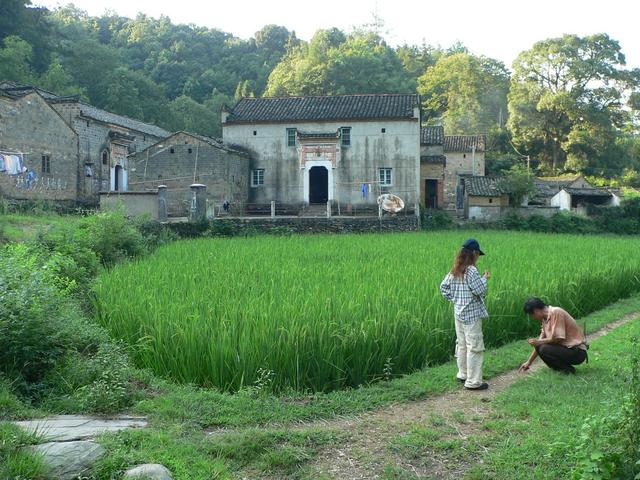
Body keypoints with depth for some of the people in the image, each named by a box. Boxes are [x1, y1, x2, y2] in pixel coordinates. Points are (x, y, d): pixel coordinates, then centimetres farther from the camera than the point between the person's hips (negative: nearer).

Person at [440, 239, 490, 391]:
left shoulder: (455, 270, 6)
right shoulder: (471, 271, -18)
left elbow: (443, 287, 10)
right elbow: (480, 291, -18)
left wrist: (454, 298, 11)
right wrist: (484, 279, -3)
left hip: (458, 313, 8)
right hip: (472, 315, -8)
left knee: (462, 344, 18)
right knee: (474, 347, -2)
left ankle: (462, 374, 29)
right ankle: (473, 382, 2)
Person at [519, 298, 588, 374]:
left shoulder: (556, 312, -18)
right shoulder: (545, 318, 9)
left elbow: (558, 338, -22)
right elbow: (541, 340, 14)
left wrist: (538, 342, -9)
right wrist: (529, 362, 16)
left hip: (578, 351, -9)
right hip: (567, 347, 9)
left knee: (543, 349, -22)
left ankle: (567, 369, -5)